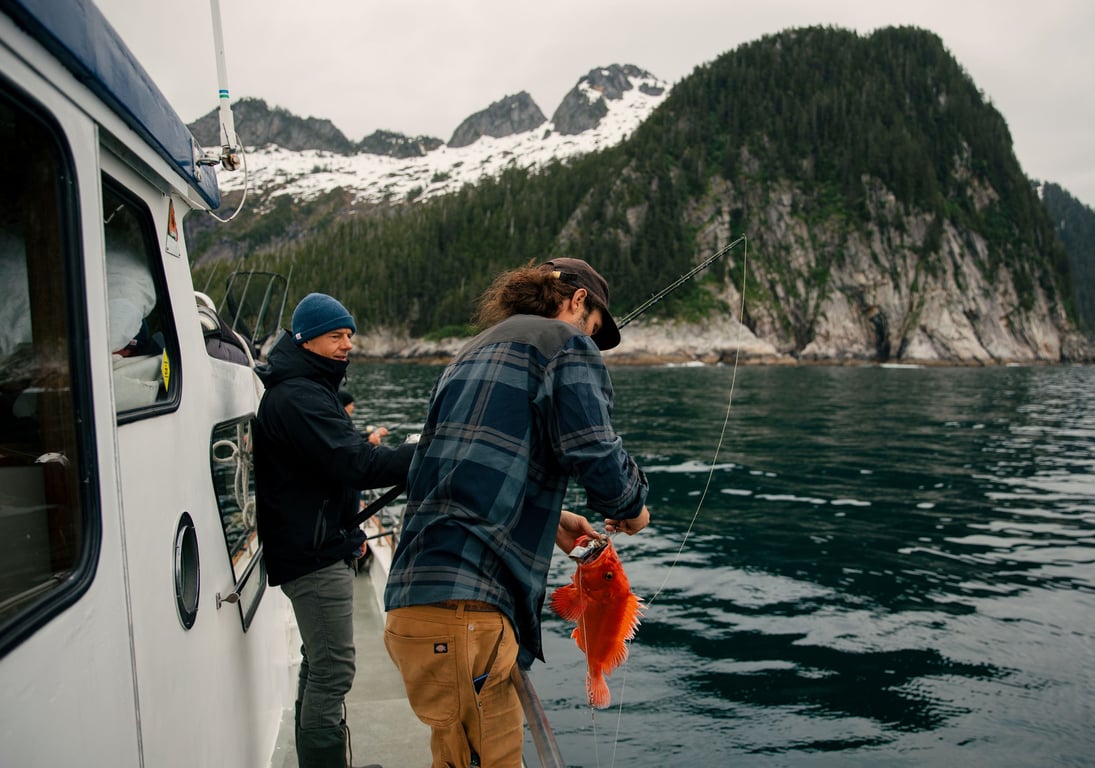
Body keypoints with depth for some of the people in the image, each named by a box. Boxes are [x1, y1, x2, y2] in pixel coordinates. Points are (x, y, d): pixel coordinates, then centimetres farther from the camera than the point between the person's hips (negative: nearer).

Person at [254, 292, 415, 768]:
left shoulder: (310, 390, 16)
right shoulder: (298, 397, -19)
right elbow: (356, 464, -28)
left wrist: (349, 530, 23)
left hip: (319, 546, 11)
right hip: (315, 553, -11)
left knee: (319, 665, 20)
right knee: (332, 670, -8)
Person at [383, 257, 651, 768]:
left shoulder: (472, 354, 26)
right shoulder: (565, 343, 0)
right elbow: (593, 454, -14)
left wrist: (550, 519, 31)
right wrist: (630, 506, 7)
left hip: (414, 600, 9)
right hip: (461, 608, -9)